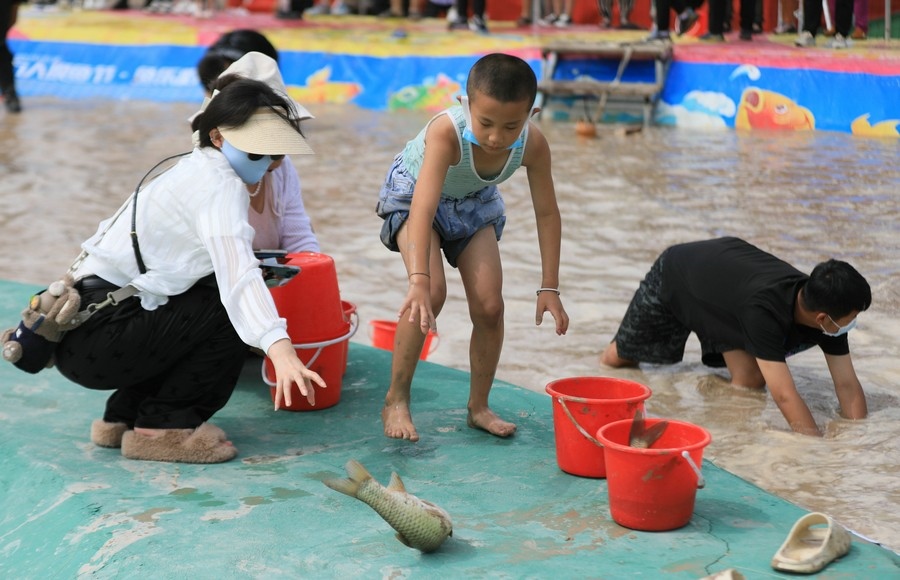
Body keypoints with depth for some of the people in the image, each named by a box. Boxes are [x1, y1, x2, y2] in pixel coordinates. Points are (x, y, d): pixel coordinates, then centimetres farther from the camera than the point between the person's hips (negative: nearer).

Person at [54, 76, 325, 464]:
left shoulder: (195, 170, 16)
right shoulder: (219, 184, -15)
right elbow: (237, 274, -31)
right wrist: (280, 349, -42)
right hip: (95, 336, -10)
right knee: (231, 310, -13)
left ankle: (124, 416, 19)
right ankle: (162, 426, -4)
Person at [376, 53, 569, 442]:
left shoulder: (533, 145, -29)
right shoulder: (446, 132, -42)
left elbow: (547, 213, -18)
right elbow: (424, 208, -49)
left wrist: (549, 288, -17)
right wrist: (419, 280, -58)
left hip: (473, 203, 4)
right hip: (413, 194, -4)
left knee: (489, 305, -7)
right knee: (432, 293, -24)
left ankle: (478, 407, 13)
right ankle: (396, 400, -10)